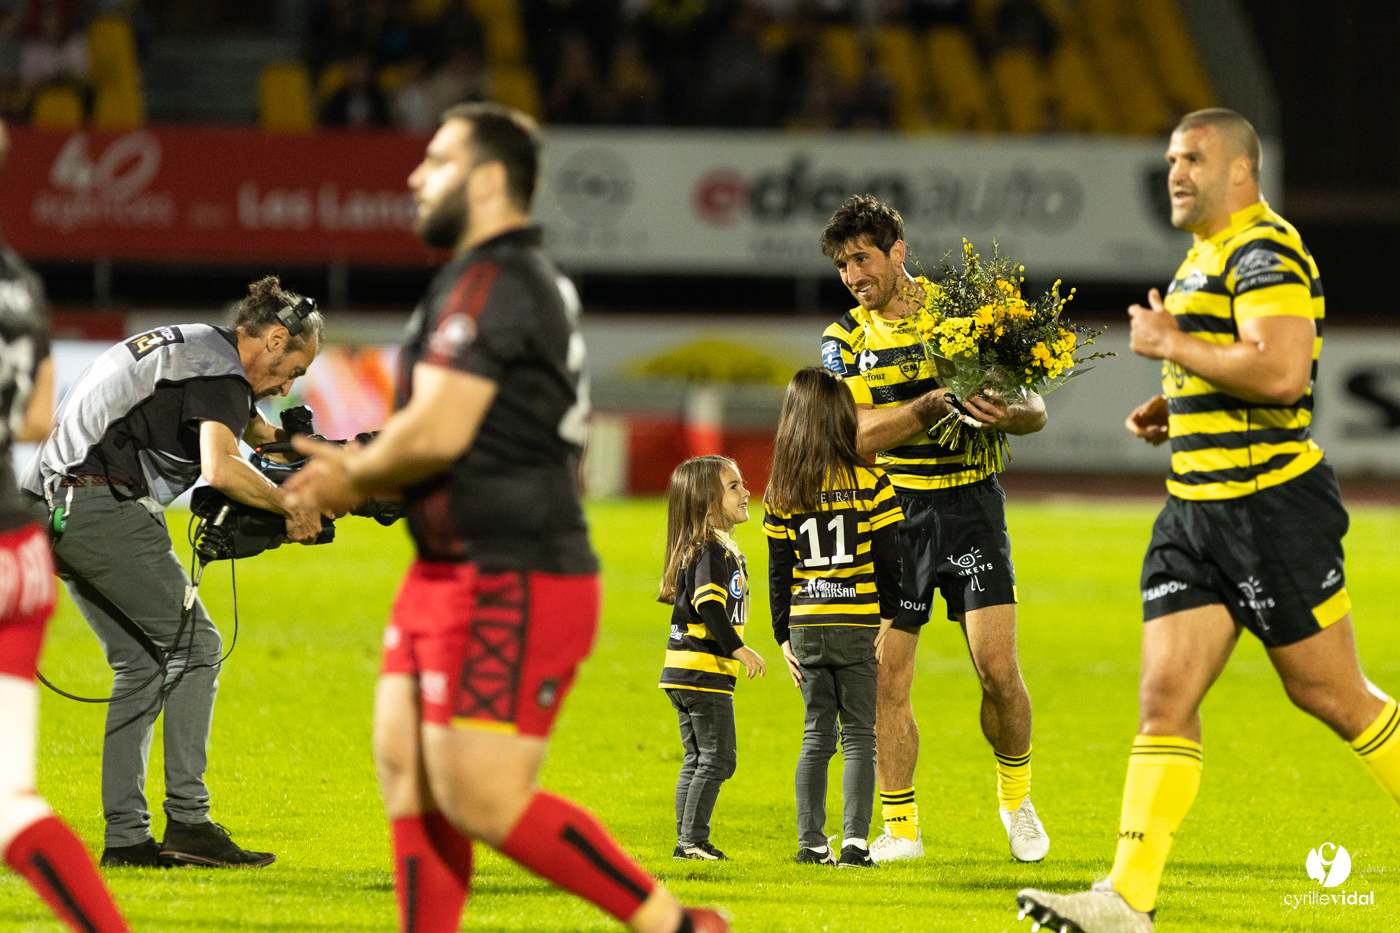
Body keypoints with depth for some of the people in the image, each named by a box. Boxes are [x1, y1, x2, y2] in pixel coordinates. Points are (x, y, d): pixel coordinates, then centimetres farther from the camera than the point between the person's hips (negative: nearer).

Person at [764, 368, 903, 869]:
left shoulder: (780, 493, 3)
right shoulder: (870, 483, -6)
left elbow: (779, 572, 5)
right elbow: (889, 560, -7)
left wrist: (784, 637, 10)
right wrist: (889, 619, -2)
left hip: (806, 628, 3)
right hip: (858, 626, -3)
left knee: (817, 735, 12)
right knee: (859, 735, 2)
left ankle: (811, 842, 7)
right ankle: (855, 841, -7)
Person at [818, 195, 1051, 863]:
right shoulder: (844, 340, 4)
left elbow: (1035, 411, 3)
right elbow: (858, 433, -10)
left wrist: (1010, 413, -20)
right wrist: (931, 406, -24)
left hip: (970, 505, -1)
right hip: (892, 513, 1)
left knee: (998, 668, -10)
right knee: (886, 679, -3)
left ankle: (1016, 798, 13)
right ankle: (900, 828, 8)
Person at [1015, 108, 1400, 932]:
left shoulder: (1264, 252, -13)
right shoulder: (1205, 256, 18)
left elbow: (1281, 372, -27)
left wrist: (1170, 344, -18)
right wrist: (1175, 407, 14)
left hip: (1273, 507, -9)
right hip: (1196, 509, 9)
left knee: (1332, 696, 1)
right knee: (1165, 699, -1)